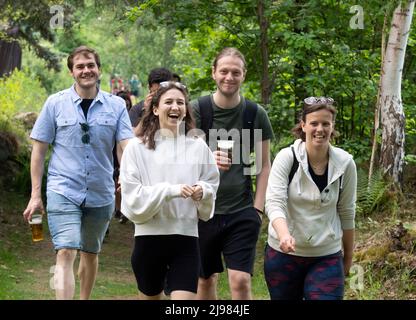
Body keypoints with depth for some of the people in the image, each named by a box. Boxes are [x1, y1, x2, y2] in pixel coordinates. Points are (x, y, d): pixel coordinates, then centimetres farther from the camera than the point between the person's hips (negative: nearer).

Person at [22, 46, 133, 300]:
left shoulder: (116, 105, 4)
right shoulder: (56, 103, 1)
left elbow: (128, 145, -3)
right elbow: (39, 150, 4)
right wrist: (36, 195, 1)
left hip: (101, 194, 3)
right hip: (63, 191, -2)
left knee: (90, 253, 16)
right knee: (66, 252, -16)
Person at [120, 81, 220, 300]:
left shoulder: (198, 147, 2)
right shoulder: (137, 147, -4)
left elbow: (211, 185, 12)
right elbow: (132, 196, -9)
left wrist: (202, 191, -11)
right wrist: (170, 190, -21)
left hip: (186, 239, 0)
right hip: (149, 237, 0)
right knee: (150, 296, 16)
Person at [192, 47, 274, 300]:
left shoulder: (256, 114, 2)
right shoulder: (197, 110, -2)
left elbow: (264, 164, 7)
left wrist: (258, 208, -2)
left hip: (242, 212, 0)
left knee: (241, 280, -10)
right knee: (205, 279, 10)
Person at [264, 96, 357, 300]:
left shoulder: (345, 164, -3)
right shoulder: (287, 158, -9)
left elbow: (346, 213, 7)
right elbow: (274, 203, -19)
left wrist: (348, 257, 12)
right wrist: (284, 235, -38)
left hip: (327, 258, 0)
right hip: (283, 253, 0)